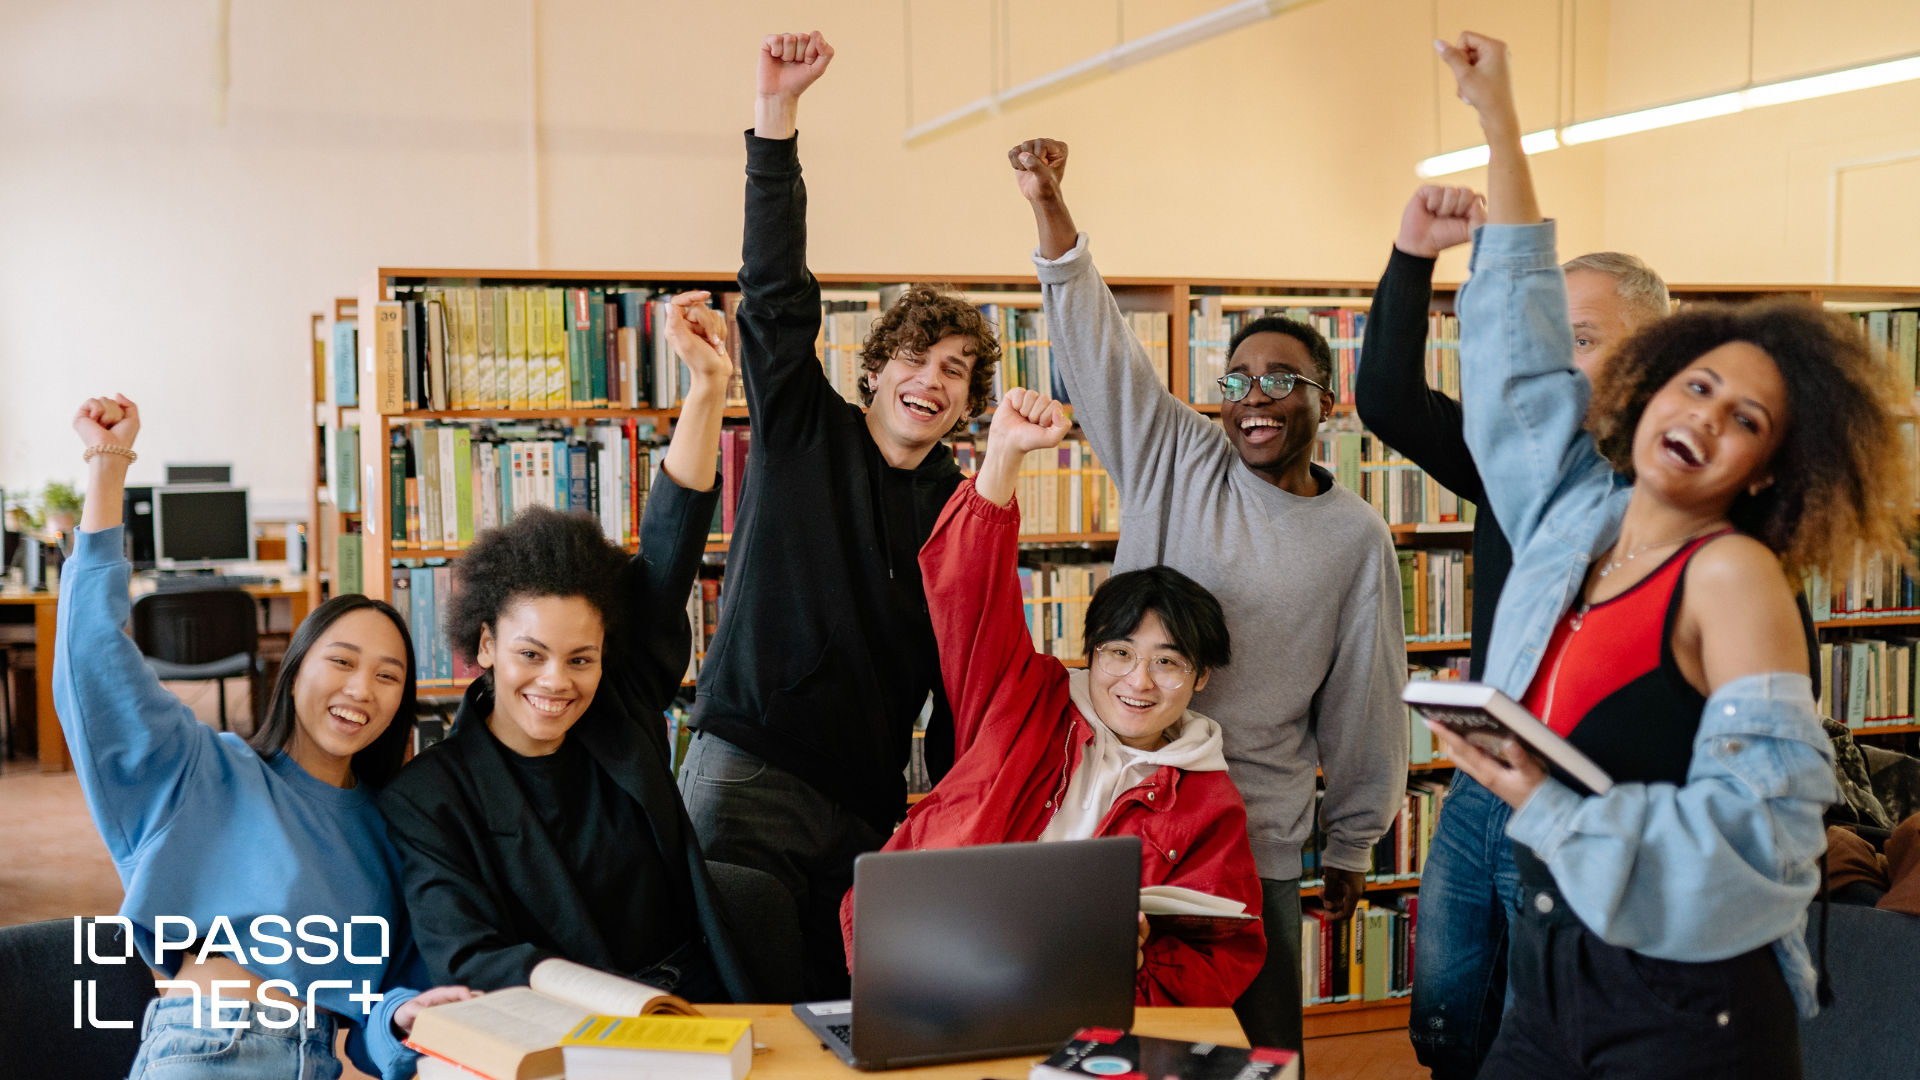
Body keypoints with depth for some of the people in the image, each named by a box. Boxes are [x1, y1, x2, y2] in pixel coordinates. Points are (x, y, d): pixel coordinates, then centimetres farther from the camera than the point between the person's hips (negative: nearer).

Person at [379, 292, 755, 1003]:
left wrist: (709, 385, -2)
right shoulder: (425, 798, -1)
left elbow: (669, 551, 4)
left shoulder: (622, 716, 8)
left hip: (703, 1013, 3)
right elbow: (464, 956, -12)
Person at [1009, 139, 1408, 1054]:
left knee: (1259, 1044, 4)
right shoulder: (1175, 460, 2)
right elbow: (1094, 339, -4)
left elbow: (1363, 704, 7)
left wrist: (1351, 847, 12)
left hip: (1256, 846, 0)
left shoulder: (1358, 538, 2)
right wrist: (1047, 205, -15)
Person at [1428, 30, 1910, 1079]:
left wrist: (1553, 811, -22)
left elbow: (1761, 825, -19)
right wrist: (1499, 122, 18)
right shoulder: (1573, 513, 5)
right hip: (1548, 976, 6)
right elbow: (1518, 342, 15)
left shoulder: (1733, 573, -12)